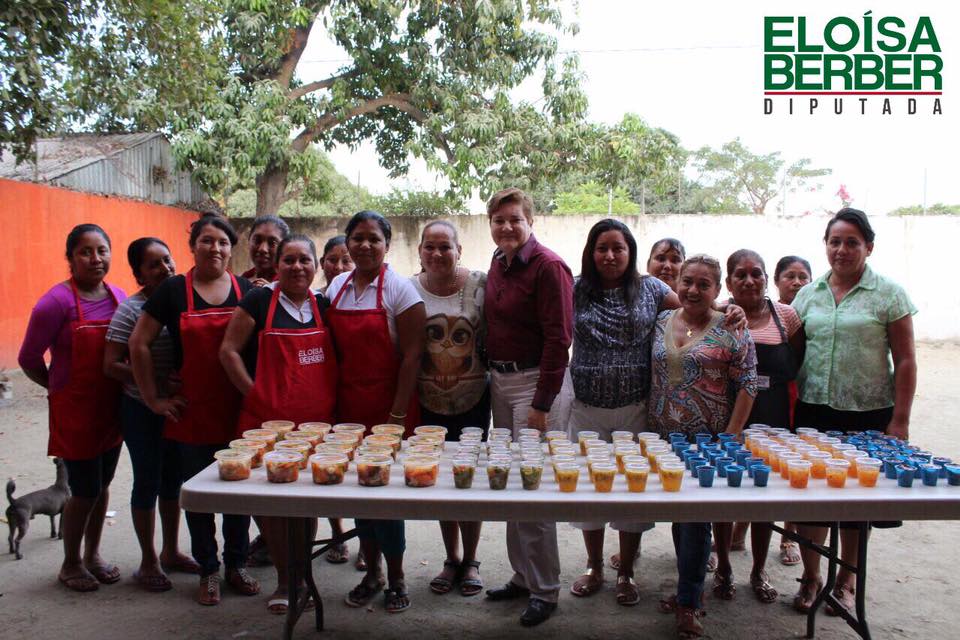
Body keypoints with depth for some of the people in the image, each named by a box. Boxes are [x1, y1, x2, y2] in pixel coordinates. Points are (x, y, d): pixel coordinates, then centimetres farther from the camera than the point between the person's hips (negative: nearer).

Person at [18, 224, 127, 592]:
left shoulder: (119, 297, 2)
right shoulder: (57, 302, -15)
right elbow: (29, 359, -9)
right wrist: (60, 389, 1)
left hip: (112, 408, 6)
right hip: (74, 412, -5)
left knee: (102, 485, 16)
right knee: (85, 490, 3)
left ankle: (92, 555, 35)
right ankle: (71, 564, 24)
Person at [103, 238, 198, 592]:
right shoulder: (130, 310, -13)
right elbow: (111, 365, -16)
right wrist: (158, 382, -24)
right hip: (143, 410, -5)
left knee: (173, 479, 16)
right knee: (148, 482, 6)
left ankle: (171, 552, 34)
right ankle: (149, 562, 23)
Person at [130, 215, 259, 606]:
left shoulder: (248, 291, 3)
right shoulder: (173, 291, -3)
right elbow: (139, 344, -1)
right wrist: (153, 398, -4)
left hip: (239, 410, 2)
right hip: (192, 412, -1)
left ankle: (237, 564, 27)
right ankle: (208, 570, 24)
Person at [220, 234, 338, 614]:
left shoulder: (323, 305, 9)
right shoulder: (259, 301, -2)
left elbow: (335, 358, 16)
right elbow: (229, 351, -3)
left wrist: (331, 401, 4)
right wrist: (255, 394, -9)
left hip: (317, 421, 3)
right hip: (269, 420, -3)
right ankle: (284, 580, 22)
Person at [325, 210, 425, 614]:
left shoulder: (398, 289, -9)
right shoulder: (336, 287, 7)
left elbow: (412, 356, -12)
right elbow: (333, 349, 13)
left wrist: (397, 416, -16)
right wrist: (332, 403, 6)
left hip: (390, 408, -5)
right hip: (348, 407, 5)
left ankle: (396, 579, 21)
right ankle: (372, 573, 29)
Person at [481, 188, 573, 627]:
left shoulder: (548, 267, -14)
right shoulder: (498, 264, 10)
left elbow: (558, 338, -17)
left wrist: (542, 404, -18)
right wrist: (493, 375, 11)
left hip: (534, 381, -8)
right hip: (499, 380, 8)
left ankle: (545, 589, 13)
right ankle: (523, 576, 29)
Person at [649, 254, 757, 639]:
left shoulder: (730, 331, -7)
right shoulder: (661, 323, 6)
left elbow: (747, 385, -7)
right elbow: (649, 375, 11)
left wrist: (730, 436, -12)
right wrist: (651, 426, 5)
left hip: (707, 442, -4)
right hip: (665, 438, 5)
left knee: (696, 516, 0)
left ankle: (688, 602, 14)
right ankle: (691, 588, 31)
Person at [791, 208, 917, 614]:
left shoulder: (889, 294, -3)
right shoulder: (808, 294, 7)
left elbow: (905, 360, -4)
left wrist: (899, 420, -8)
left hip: (868, 415, -2)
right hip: (813, 412, 3)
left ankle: (845, 581, 28)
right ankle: (810, 577, 25)